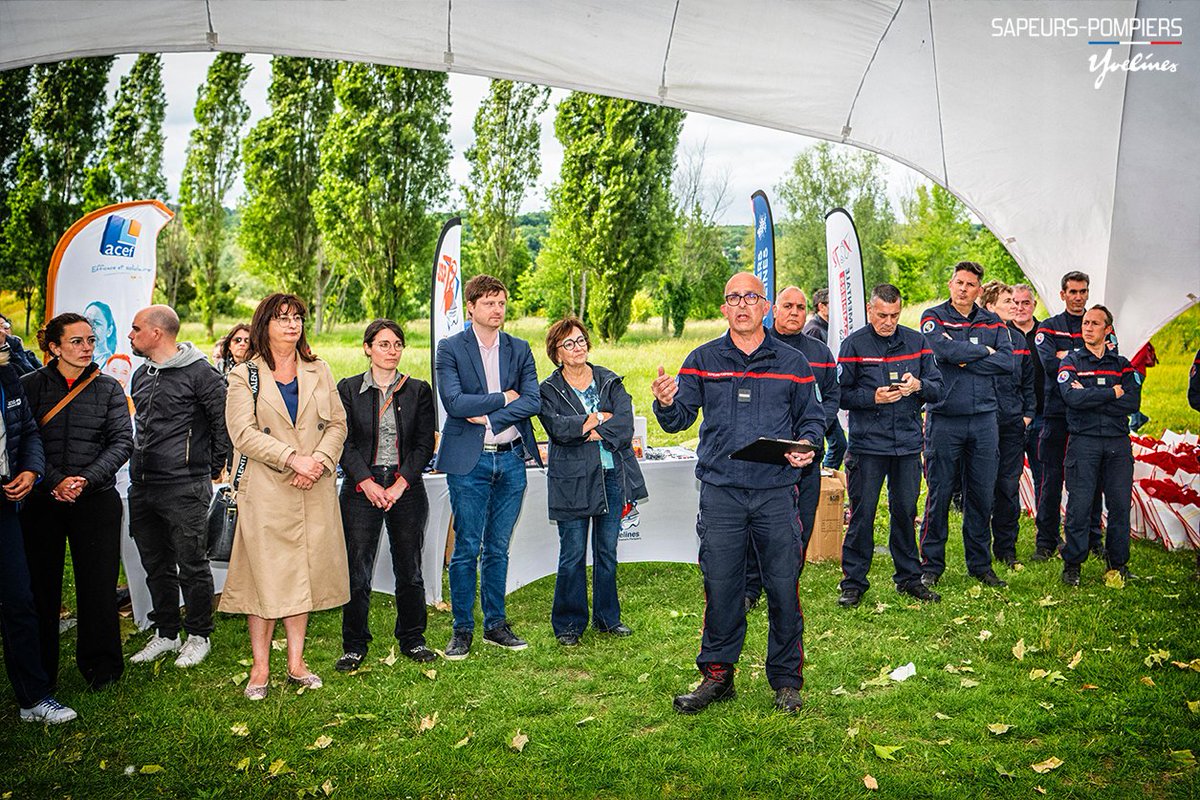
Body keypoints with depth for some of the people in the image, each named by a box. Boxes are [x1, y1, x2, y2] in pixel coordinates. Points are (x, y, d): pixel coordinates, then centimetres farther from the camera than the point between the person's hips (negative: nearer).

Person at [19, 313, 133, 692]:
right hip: (41, 501, 0)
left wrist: (86, 479, -13)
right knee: (42, 585, 7)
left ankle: (100, 665, 18)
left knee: (99, 584, 3)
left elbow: (122, 442, -1)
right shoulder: (29, 386, 3)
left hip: (97, 500, 0)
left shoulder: (109, 388, 5)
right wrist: (55, 482, -15)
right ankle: (41, 670, 20)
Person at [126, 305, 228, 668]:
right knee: (156, 566, 14)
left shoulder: (199, 372, -10)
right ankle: (166, 633, 27)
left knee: (192, 565, 1)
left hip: (185, 489, -7)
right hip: (141, 487, 8)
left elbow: (224, 422, -8)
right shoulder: (141, 375, 14)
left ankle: (198, 636, 14)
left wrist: (211, 468, -2)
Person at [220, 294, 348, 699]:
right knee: (264, 574, -1)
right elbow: (243, 433, -8)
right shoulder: (244, 376, 2)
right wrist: (292, 458, -17)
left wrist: (319, 460, -9)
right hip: (265, 491, -3)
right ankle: (260, 668, 9)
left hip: (314, 490, 3)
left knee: (305, 572, 7)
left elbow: (338, 423, 9)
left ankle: (296, 662, 16)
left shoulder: (318, 371, 13)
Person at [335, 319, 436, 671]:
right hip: (361, 489, -1)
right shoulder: (348, 389, 4)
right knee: (357, 572, 0)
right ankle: (354, 646, 13)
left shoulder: (418, 390, 7)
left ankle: (412, 639, 22)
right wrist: (368, 483, -12)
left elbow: (425, 444, 2)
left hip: (406, 489, 1)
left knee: (409, 570, 7)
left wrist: (400, 485, -8)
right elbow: (344, 442, -1)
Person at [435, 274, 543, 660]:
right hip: (469, 461, -3)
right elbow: (454, 401, -14)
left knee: (498, 549, 12)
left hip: (511, 459, 4)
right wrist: (503, 398, -8)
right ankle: (462, 629, 13)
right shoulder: (450, 349, -1)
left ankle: (495, 624, 22)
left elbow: (533, 400, -2)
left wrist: (490, 417, -12)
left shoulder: (519, 349, 10)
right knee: (466, 549, 1)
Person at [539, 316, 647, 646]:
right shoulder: (549, 390, 1)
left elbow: (625, 425, -5)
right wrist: (601, 418, -11)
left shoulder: (610, 382, 9)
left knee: (607, 551, 12)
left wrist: (589, 431, -13)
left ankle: (607, 617, 25)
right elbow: (557, 427, -17)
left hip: (612, 475, 3)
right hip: (572, 480, -3)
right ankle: (568, 623, 15)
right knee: (573, 555, 1)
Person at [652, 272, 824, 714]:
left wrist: (807, 444, -8)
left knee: (783, 587, 4)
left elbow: (812, 418, 12)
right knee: (720, 586, 4)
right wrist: (665, 404, -18)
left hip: (776, 493, 0)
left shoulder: (792, 363, 8)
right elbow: (680, 418, 4)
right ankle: (717, 674, 20)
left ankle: (786, 679, 20)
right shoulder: (702, 361, 7)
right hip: (721, 492, 0)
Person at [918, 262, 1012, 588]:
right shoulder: (933, 317, 1)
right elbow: (943, 348, -19)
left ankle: (980, 564, 21)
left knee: (982, 494, 8)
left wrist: (965, 361, -10)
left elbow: (1007, 362, -3)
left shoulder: (992, 322, 11)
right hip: (944, 418, -3)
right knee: (940, 494, 0)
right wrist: (984, 351, -6)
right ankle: (931, 565, 11)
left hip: (984, 418, 4)